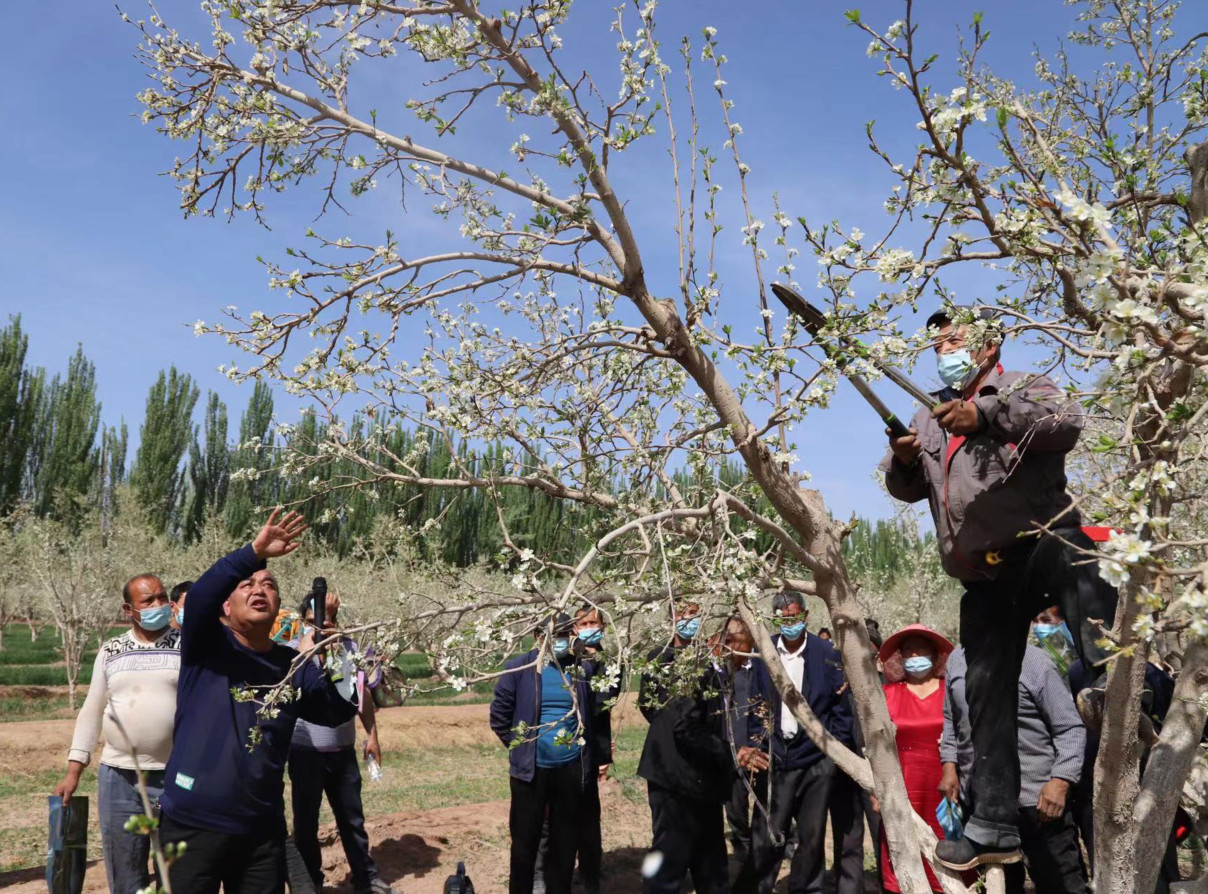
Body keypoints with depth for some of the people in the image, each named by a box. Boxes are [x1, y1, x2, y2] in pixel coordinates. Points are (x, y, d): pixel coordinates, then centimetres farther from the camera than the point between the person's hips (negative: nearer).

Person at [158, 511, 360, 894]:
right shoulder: (207, 646, -4)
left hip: (263, 829, 4)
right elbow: (200, 596, -23)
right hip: (192, 824, -4)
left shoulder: (293, 665, 6)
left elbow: (340, 711, 3)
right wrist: (256, 552, -35)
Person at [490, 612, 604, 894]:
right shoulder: (519, 668, -6)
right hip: (531, 768, -2)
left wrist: (594, 761, 8)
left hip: (573, 768, 2)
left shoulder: (584, 669, 1)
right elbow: (499, 716, 1)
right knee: (525, 842, 9)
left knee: (565, 843, 13)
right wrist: (521, 747, 3)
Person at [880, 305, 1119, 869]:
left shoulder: (1022, 390, 8)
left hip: (1040, 543, -5)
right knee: (986, 691, 5)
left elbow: (1067, 425, -14)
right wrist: (902, 459, -3)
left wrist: (985, 414, -25)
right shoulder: (930, 419, 26)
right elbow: (908, 488, 21)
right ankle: (994, 825, 10)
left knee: (1070, 560, -42)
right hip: (985, 579, 6)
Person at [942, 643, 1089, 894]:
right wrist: (949, 766, 7)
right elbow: (950, 720, 17)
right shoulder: (957, 660, 6)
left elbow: (1071, 729, -9)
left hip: (1037, 797, -5)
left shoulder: (1035, 662, -11)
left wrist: (1060, 781, -19)